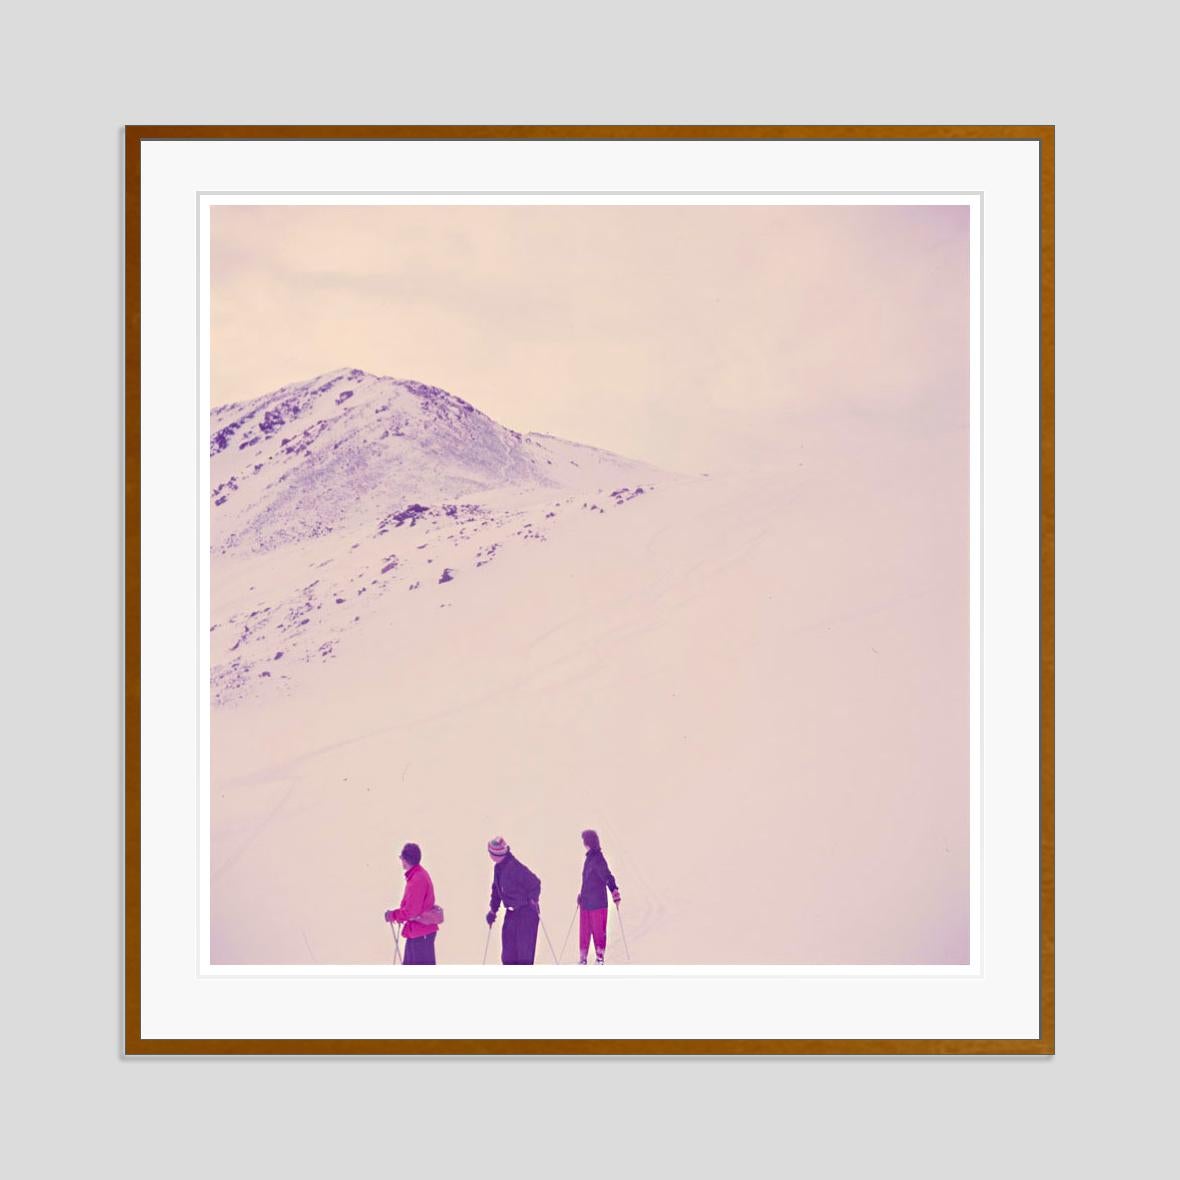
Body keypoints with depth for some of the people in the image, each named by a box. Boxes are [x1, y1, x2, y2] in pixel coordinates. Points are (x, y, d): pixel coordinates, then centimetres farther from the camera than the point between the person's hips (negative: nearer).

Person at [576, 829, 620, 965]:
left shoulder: (597, 858, -15)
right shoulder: (589, 857, 12)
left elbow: (607, 877, -19)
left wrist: (615, 892, -24)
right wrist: (581, 895, 28)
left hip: (597, 902, -8)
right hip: (586, 902, 8)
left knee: (599, 931, 2)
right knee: (584, 931, 10)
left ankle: (600, 957, 11)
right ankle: (582, 959, 15)